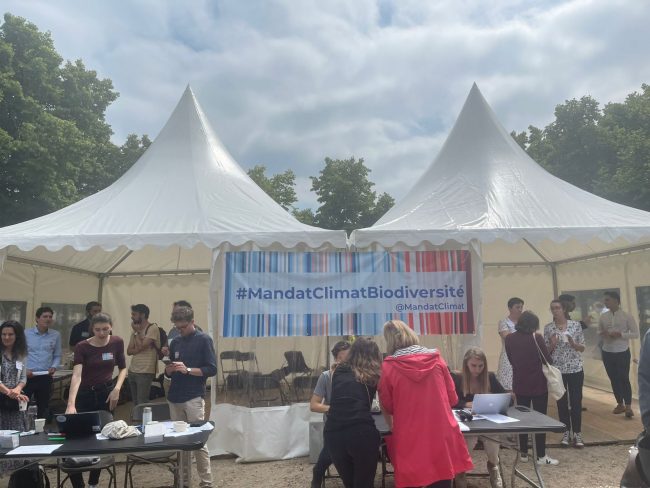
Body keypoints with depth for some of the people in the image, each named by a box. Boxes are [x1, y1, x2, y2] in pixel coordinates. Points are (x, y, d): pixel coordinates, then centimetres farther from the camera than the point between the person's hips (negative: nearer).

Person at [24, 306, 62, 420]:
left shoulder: (56, 335, 5)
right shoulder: (26, 333, -2)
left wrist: (54, 367, -8)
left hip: (45, 377, 2)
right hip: (26, 376, -2)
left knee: (43, 408, 12)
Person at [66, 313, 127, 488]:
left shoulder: (117, 342, -9)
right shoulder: (82, 347, -17)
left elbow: (123, 368, 4)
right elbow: (76, 375, -28)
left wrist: (117, 389, -12)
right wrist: (71, 404, -40)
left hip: (106, 393, 2)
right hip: (84, 395, -2)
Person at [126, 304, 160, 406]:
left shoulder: (153, 328, -10)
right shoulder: (136, 329, 13)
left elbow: (141, 346, -19)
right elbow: (129, 351, 8)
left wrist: (137, 332, -5)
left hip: (145, 372, -8)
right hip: (132, 370, 8)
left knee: (142, 404, -5)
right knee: (135, 403, 13)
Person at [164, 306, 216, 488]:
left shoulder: (204, 340, -4)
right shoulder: (175, 342, 13)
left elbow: (212, 369, -9)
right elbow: (169, 374, 18)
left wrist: (188, 370, -18)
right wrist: (169, 369, -4)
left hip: (194, 398, -5)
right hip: (174, 398, 6)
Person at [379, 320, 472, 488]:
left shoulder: (389, 366, -6)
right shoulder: (436, 358, 0)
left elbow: (387, 406, 5)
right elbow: (452, 398, 10)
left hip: (409, 440, -2)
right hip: (442, 435, 3)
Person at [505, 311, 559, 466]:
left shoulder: (509, 339, -3)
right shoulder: (537, 338, -15)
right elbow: (548, 360, -9)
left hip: (520, 384, 4)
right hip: (538, 384, -3)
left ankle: (523, 453, 21)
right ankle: (541, 456, 12)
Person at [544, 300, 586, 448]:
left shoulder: (576, 325, -2)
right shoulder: (548, 328, -1)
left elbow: (582, 348, 2)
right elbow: (546, 352, 3)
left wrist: (572, 343, -18)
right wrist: (552, 344, -17)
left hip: (575, 369, -1)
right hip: (557, 370, 1)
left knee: (576, 401, 4)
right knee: (562, 402, 8)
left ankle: (577, 433, 16)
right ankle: (566, 433, 21)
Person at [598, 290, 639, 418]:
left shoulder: (627, 316, -9)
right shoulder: (603, 317, 2)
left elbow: (636, 334, -7)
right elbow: (599, 331, 13)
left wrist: (620, 334, -20)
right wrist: (603, 333, -10)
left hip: (622, 352, -4)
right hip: (607, 353, 4)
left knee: (624, 379, -2)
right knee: (613, 379, 11)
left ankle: (628, 406, 6)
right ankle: (620, 404, 24)